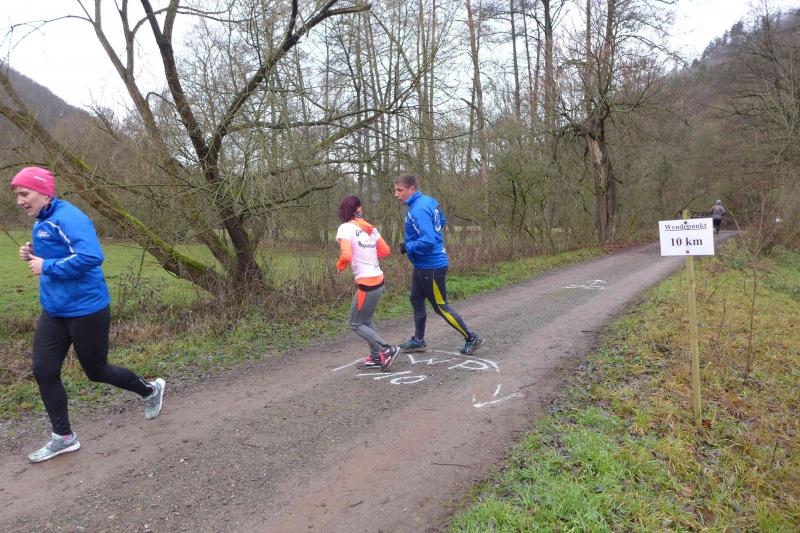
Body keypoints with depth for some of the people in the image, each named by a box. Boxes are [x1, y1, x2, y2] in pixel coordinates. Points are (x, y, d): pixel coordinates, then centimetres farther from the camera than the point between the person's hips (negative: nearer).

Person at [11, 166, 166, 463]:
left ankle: (150, 390, 33)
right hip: (53, 311, 9)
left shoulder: (67, 217, -19)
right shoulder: (41, 222, 10)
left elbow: (91, 256, -32)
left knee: (96, 371, 7)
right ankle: (64, 437, 21)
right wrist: (34, 256, 3)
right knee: (44, 372, 5)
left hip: (86, 310, -9)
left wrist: (46, 266, -24)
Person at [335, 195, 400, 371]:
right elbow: (386, 251, 11)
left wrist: (340, 265, -1)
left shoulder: (346, 228, -10)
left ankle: (387, 350, 3)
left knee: (355, 324, 8)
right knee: (366, 320, 21)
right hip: (378, 280, 7)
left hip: (366, 284, -7)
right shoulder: (370, 228, 9)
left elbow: (346, 255, -22)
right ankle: (376, 357, 24)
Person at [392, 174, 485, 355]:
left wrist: (407, 247, -18)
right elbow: (442, 221, 21)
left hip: (431, 266, -10)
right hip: (422, 265, 10)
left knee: (441, 307, 2)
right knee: (417, 300, 18)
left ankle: (472, 338, 14)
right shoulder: (428, 201, 5)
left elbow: (428, 242, -32)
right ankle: (418, 340, 31)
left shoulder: (418, 210, -25)